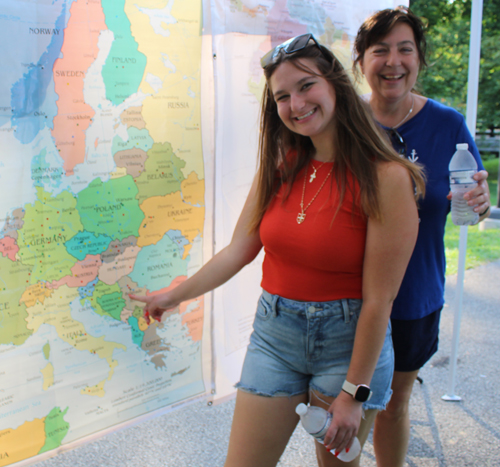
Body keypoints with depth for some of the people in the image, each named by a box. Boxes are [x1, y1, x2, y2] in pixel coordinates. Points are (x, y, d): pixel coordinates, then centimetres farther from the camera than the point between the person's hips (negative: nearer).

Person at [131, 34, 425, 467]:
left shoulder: (385, 178, -17)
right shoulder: (279, 166, 0)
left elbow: (378, 300, -16)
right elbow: (238, 250, 6)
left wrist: (354, 393, -12)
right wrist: (175, 295, 12)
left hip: (349, 339, -4)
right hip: (275, 332, 4)